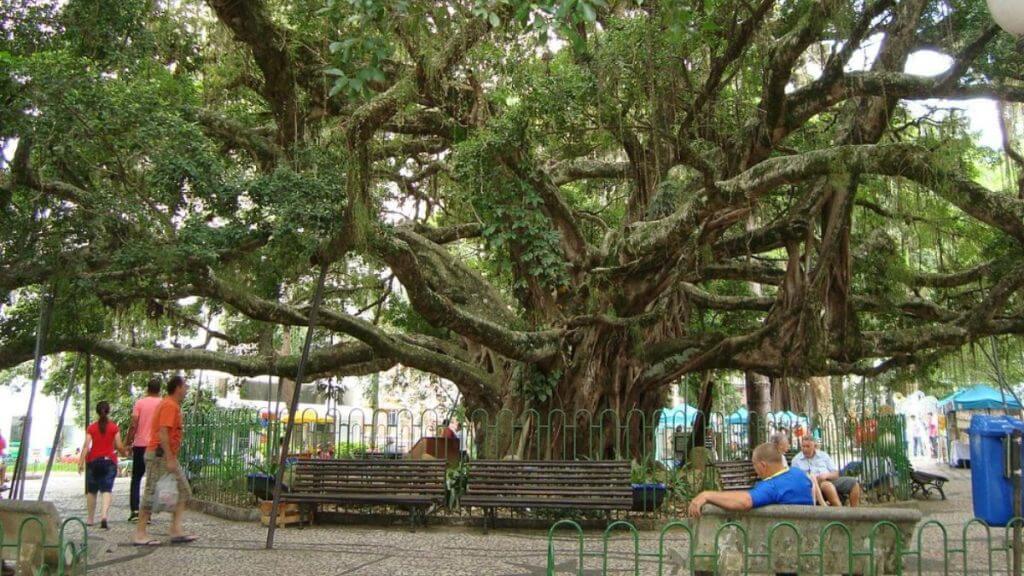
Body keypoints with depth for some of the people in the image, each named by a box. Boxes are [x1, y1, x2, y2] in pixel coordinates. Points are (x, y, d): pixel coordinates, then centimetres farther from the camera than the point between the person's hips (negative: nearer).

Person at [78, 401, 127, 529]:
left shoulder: (91, 428, 2)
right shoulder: (114, 427, -1)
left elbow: (86, 445, -7)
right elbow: (119, 446, -2)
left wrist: (81, 461, -8)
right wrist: (124, 452, 18)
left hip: (93, 461, 2)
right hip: (109, 461, -2)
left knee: (91, 491, 15)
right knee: (107, 490, -7)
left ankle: (90, 519, 23)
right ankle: (104, 516, -27)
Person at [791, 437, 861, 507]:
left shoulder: (823, 455, 17)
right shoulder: (796, 460, 9)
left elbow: (835, 474, 13)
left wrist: (826, 475, -9)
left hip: (829, 480, 5)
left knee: (853, 482, -17)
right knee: (827, 485, -38)